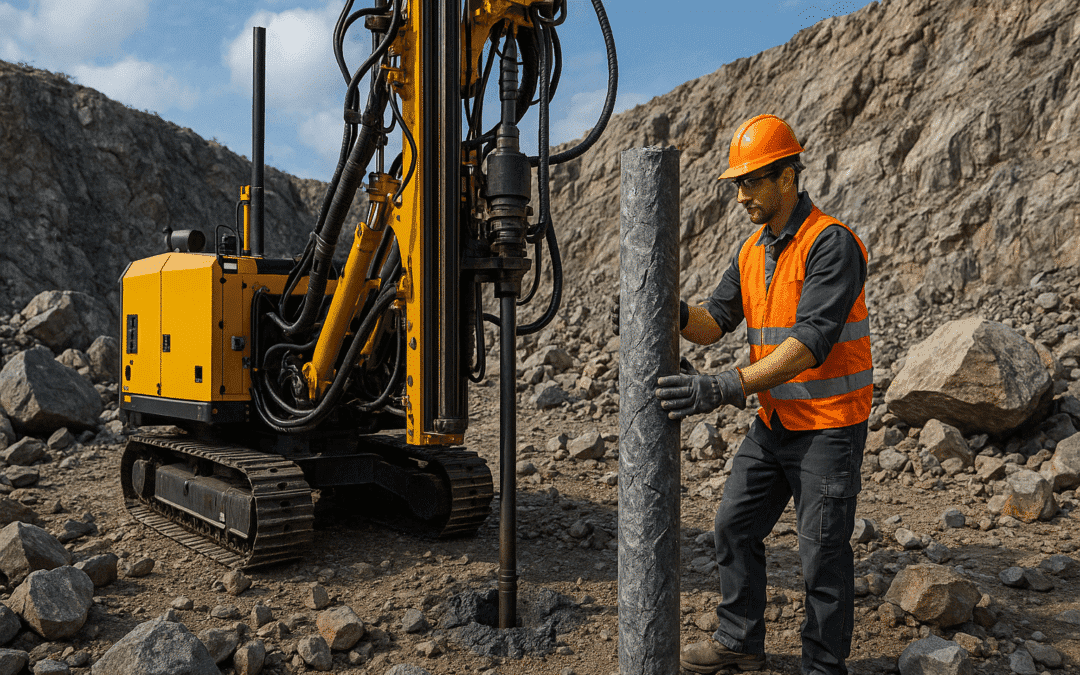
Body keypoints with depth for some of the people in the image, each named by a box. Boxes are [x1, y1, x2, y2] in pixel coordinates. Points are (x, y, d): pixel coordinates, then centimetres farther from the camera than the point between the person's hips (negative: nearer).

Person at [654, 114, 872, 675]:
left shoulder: (831, 243, -19)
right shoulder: (751, 251, 7)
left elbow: (811, 343, -30)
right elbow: (715, 322, 4)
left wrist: (725, 388, -38)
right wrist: (675, 312, -19)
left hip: (828, 426, -8)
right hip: (773, 423, 8)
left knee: (823, 555, 4)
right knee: (735, 527, 14)